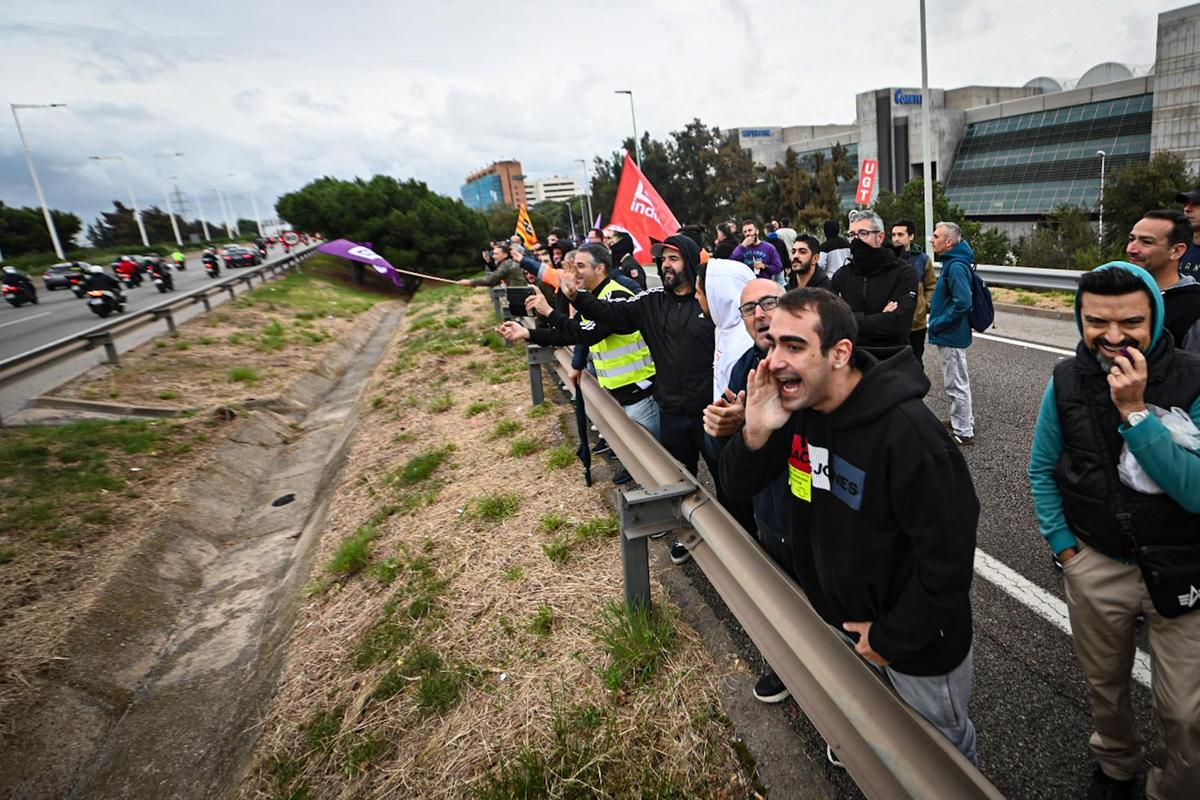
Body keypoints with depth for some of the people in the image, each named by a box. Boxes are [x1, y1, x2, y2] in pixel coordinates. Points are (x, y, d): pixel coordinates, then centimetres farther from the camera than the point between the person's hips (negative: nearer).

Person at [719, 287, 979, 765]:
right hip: (839, 618, 6)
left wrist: (891, 638, -17)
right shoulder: (798, 406, -11)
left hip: (917, 638, -5)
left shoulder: (907, 431, -34)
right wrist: (756, 433, -26)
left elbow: (947, 555, -28)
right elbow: (740, 486, -5)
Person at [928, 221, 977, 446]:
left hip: (951, 336, -10)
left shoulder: (956, 267, -22)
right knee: (957, 380, 22)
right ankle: (962, 420, 37)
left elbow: (963, 303, -29)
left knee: (956, 383, 0)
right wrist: (934, 307, 12)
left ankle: (963, 432, 10)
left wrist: (938, 323, -21)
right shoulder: (952, 263, 10)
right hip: (952, 334, 10)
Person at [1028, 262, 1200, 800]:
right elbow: (1042, 470, 2)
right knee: (1104, 688, 21)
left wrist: (1134, 411, -31)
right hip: (1097, 565, 3)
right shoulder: (1067, 380, -8)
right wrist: (1064, 547, -1)